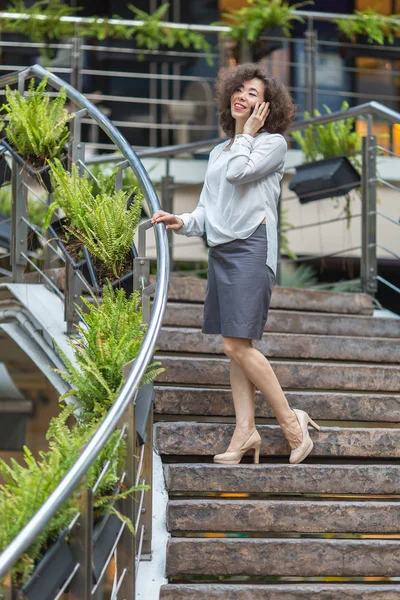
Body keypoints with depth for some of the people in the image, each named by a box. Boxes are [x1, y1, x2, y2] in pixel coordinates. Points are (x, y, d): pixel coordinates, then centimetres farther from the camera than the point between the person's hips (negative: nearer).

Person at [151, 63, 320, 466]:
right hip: (219, 250, 8)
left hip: (250, 247, -8)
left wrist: (247, 133, -1)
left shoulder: (273, 143, 1)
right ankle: (245, 430, 3)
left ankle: (291, 421, -6)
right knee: (234, 347, 3)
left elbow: (238, 173, -15)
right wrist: (183, 222, 4)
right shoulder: (219, 152, 22)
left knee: (238, 345, -15)